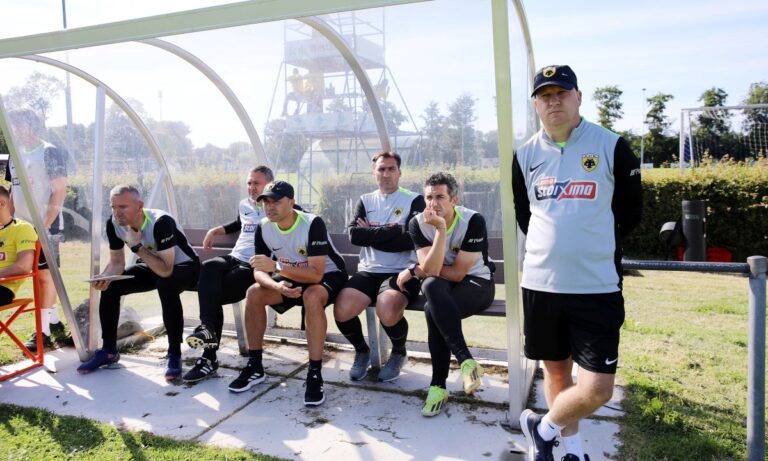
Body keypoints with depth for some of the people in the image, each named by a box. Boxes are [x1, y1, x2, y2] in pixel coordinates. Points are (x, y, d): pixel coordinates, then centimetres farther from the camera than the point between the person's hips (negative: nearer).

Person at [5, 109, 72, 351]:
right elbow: (14, 192, 18)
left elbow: (59, 192, -12)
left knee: (45, 276, -2)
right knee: (42, 276, 12)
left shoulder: (49, 153, -7)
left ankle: (44, 332, 4)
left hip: (46, 226, -6)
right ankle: (55, 323, 23)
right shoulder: (15, 155, 12)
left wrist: (45, 225, -17)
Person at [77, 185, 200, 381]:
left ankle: (175, 355, -25)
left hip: (184, 266, -7)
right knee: (109, 287, -9)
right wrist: (105, 278, -23)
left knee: (166, 285, -38)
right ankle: (109, 351, 8)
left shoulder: (161, 222, -34)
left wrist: (137, 246, -36)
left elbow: (166, 270, -37)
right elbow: (117, 262, -2)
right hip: (153, 267, 7)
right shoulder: (114, 224, -12)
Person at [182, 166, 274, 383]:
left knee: (214, 294, -26)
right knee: (209, 266, -31)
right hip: (234, 258, 5)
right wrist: (215, 231, 32)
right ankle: (207, 328, -40)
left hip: (255, 267, -5)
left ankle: (209, 357, -21)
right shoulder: (244, 205, 24)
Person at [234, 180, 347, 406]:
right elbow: (259, 271, -10)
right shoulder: (263, 227, -10)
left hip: (328, 275, -6)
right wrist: (277, 286, -32)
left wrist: (277, 266, -42)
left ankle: (315, 374, -28)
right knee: (254, 293, -15)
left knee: (312, 296, -37)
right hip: (292, 277, 6)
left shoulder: (313, 224, -28)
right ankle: (255, 366, -2)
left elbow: (316, 274, -33)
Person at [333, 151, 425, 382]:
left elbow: (411, 240, -12)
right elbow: (354, 235, -3)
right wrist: (393, 231, -8)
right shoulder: (365, 201, 14)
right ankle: (361, 351, 11)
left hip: (402, 272, -3)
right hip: (369, 271, 3)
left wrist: (371, 234, -5)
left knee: (387, 311, -33)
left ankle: (398, 353, 3)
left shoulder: (414, 200, 4)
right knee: (342, 310, -23)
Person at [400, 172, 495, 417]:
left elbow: (458, 273, -17)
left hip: (476, 283, -3)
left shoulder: (473, 221, -18)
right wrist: (441, 230, -29)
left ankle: (438, 385, -23)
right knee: (431, 286, -35)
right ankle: (465, 360, -37)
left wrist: (414, 271, -14)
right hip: (440, 287, 3)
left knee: (433, 310, -33)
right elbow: (431, 271, -20)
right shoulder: (418, 223, -9)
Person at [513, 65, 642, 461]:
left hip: (597, 287, -2)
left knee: (597, 390, -5)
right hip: (539, 284, 3)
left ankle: (543, 429, 22)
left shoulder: (612, 146, -4)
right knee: (556, 371, 15)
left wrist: (593, 247, 11)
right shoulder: (526, 154, 4)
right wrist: (551, 247, 12)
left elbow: (630, 210, 6)